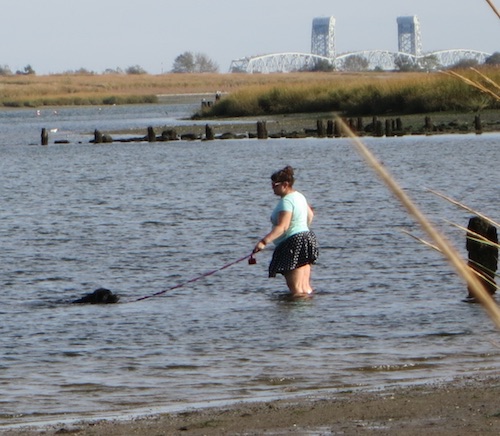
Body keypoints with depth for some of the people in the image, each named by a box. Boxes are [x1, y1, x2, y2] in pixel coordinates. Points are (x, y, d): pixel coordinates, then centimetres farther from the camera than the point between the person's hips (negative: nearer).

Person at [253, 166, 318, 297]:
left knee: (296, 290, -13)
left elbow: (282, 226, -30)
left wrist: (264, 242, -38)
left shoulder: (286, 201, -18)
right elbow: (310, 215, 28)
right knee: (305, 289, 16)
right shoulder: (298, 196, 14)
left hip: (293, 244, -11)